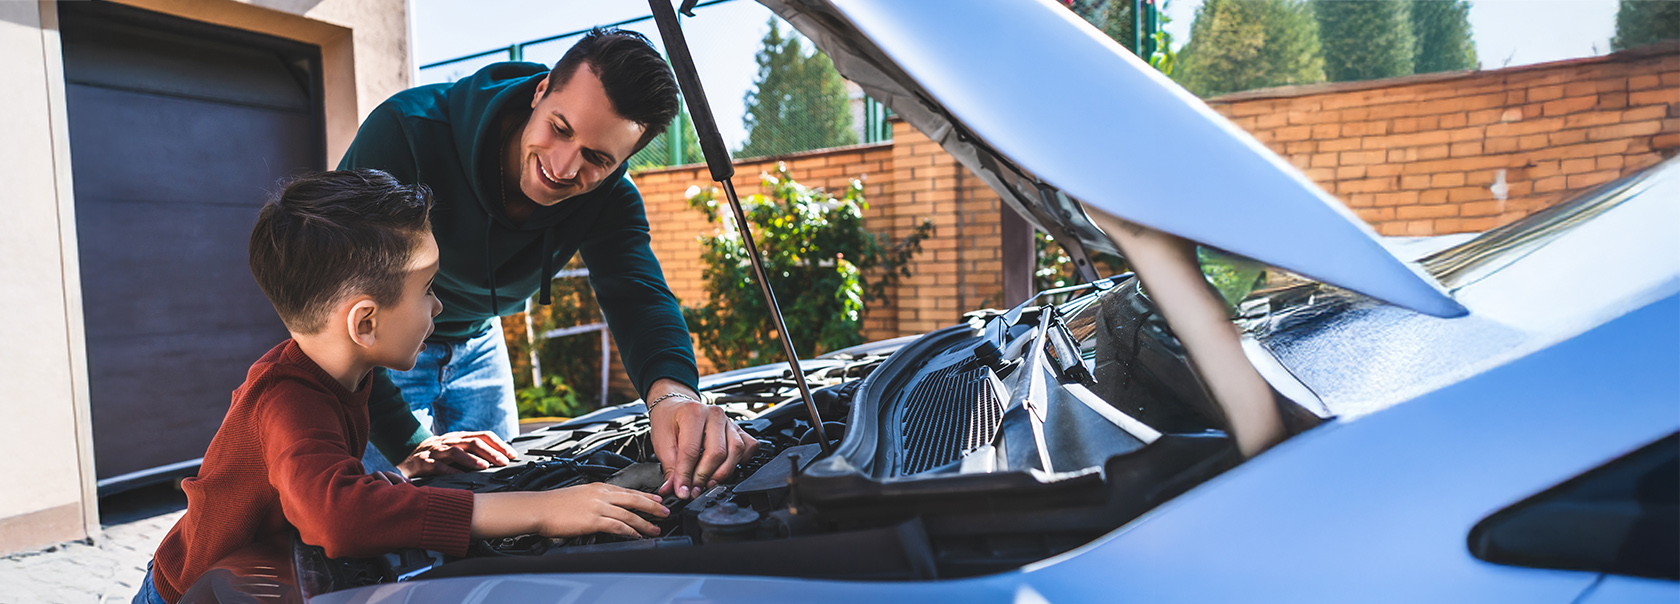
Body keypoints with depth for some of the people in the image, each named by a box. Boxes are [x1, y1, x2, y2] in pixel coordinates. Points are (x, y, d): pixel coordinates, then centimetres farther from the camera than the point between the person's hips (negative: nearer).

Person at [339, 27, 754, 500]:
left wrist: (672, 390, -60)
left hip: (476, 341, 4)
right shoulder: (405, 132, -35)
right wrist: (406, 444, -39)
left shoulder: (608, 197, -22)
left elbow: (638, 296, -36)